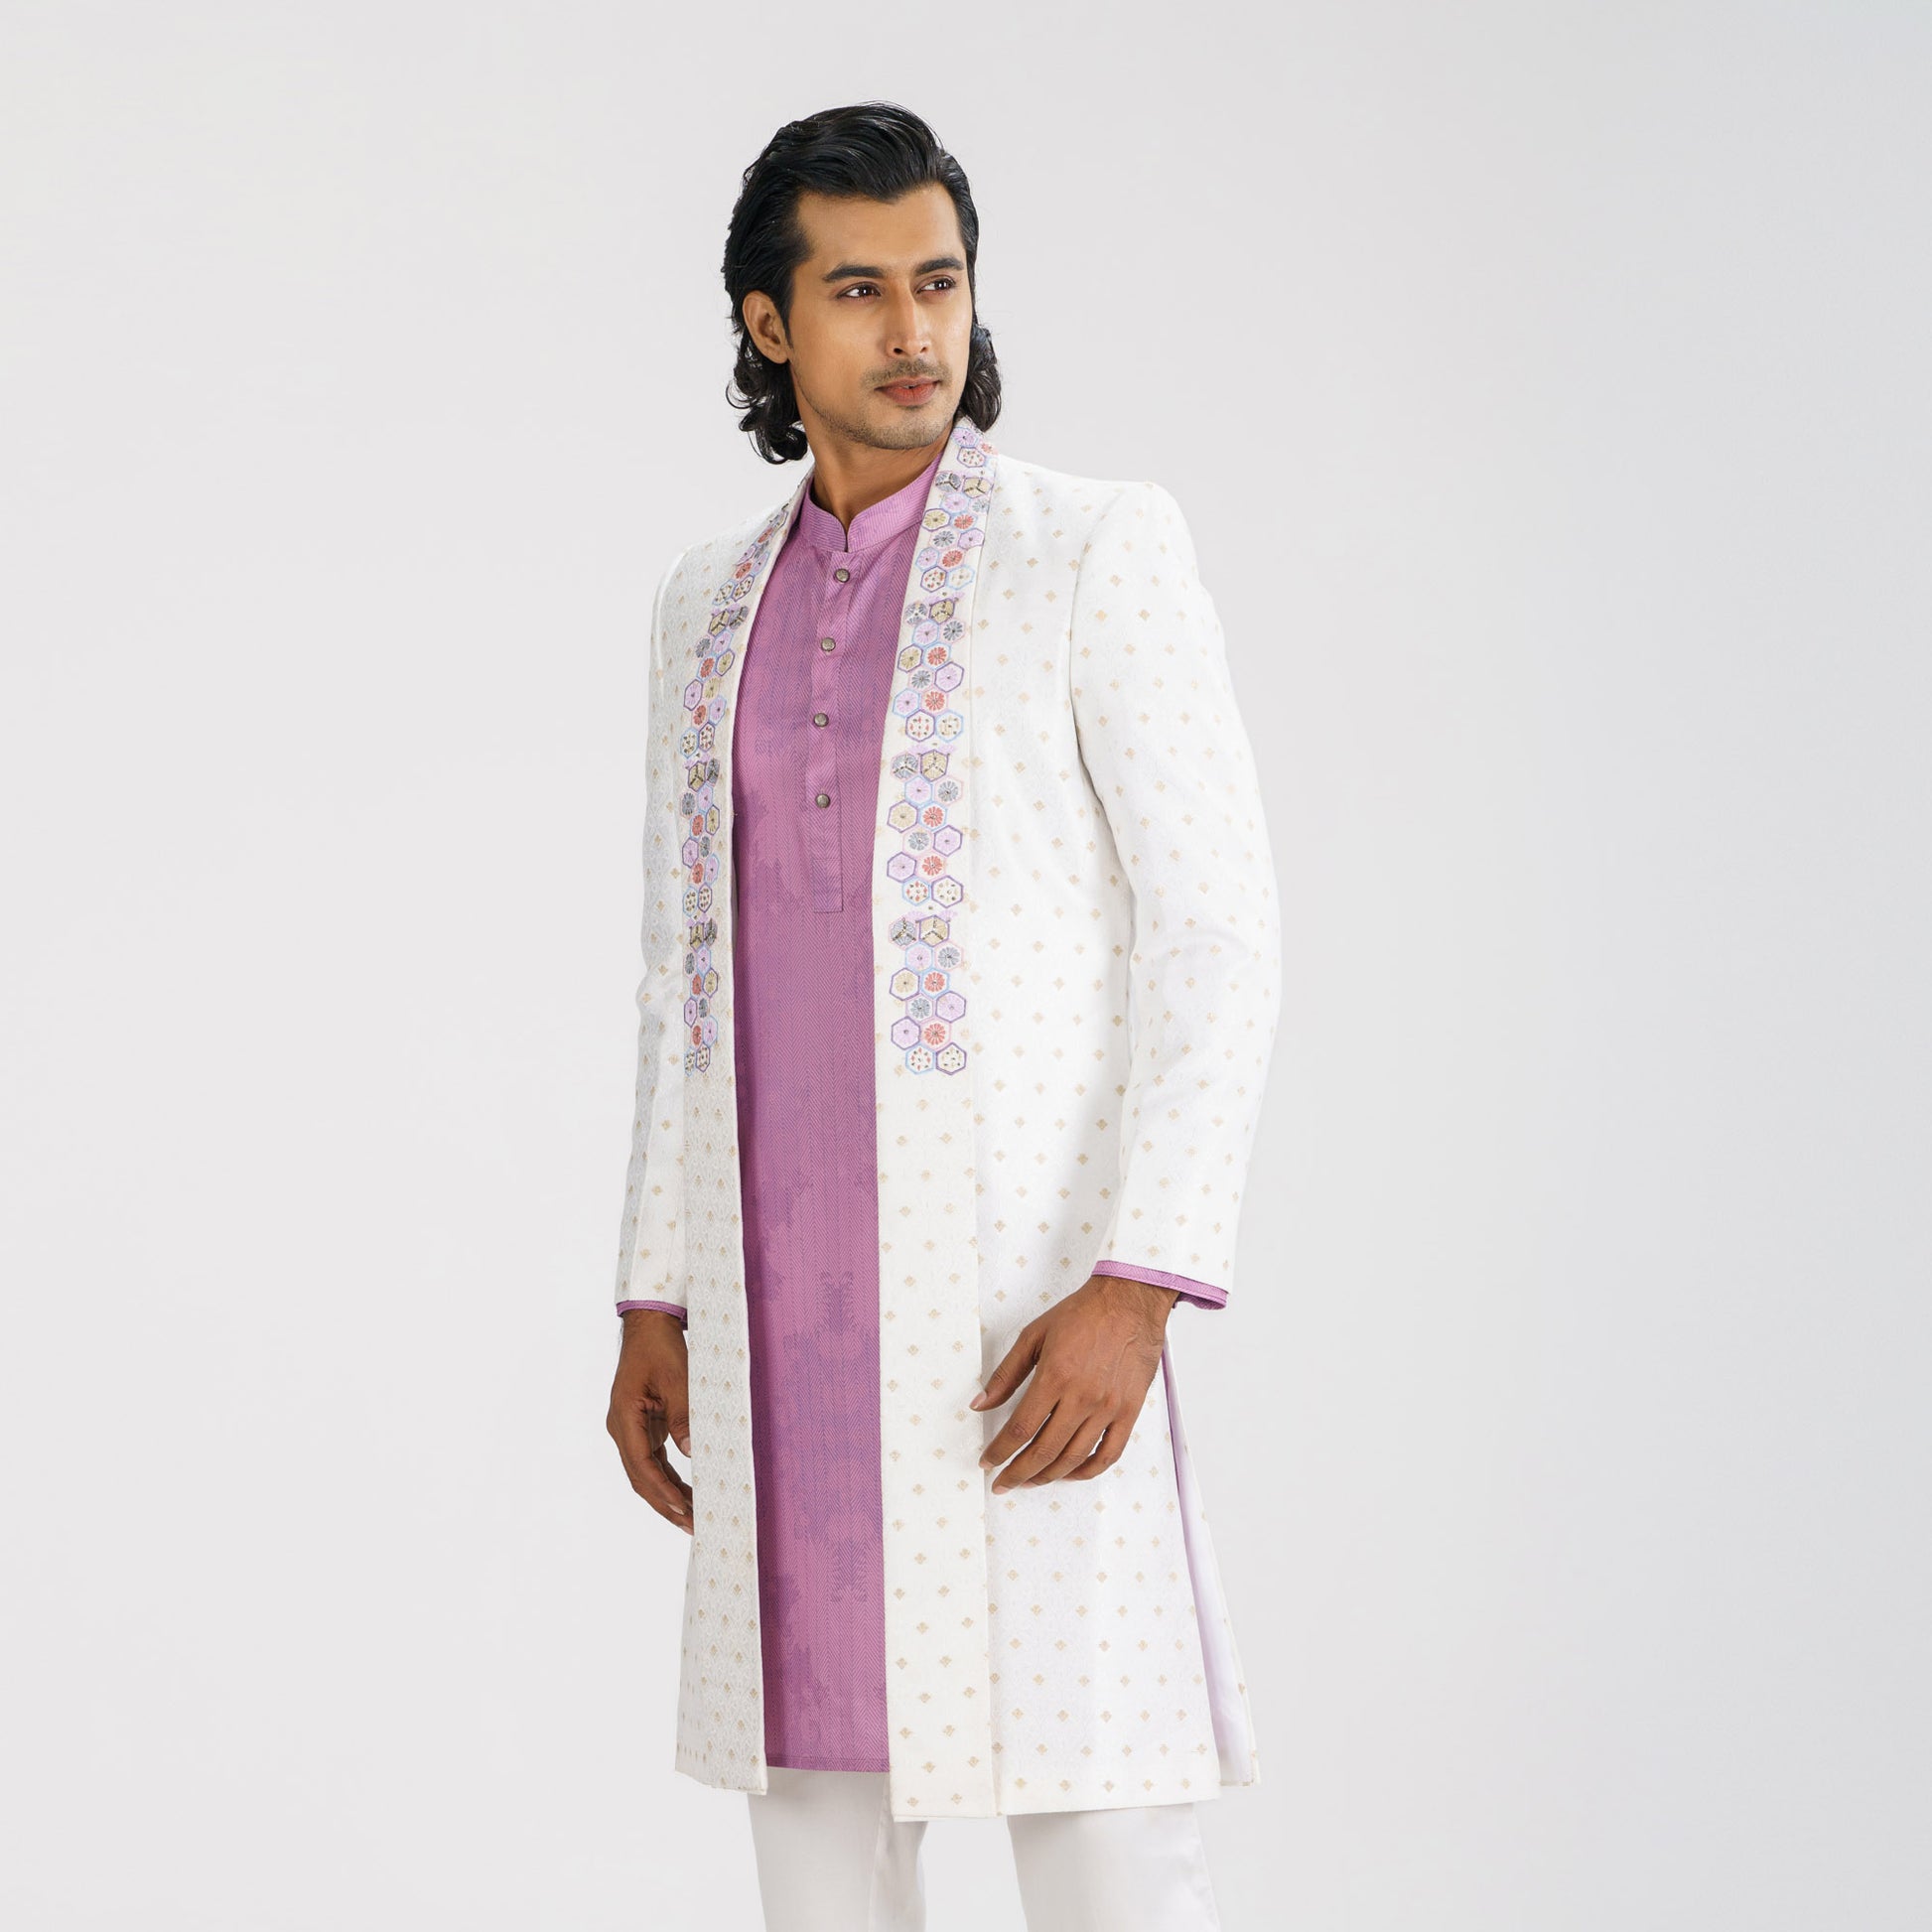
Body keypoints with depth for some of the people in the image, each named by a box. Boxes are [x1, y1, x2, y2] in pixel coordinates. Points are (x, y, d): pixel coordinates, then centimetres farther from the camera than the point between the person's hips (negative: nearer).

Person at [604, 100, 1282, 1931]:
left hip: (1023, 1290, -5)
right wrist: (658, 1304, 12)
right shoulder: (713, 604, 13)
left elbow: (1215, 925, -11)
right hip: (790, 1300, 6)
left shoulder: (1102, 548, -5)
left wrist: (1140, 1290, -20)